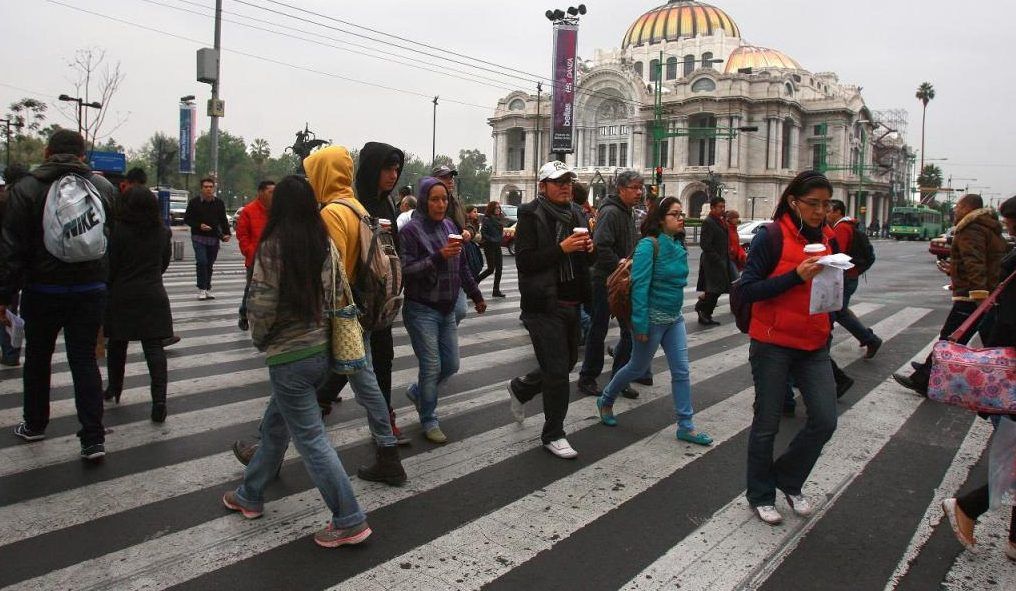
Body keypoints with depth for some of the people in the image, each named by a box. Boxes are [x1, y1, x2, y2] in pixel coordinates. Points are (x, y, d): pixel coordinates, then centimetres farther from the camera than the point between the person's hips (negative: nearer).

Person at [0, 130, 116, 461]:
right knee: (85, 359, 4)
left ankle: (34, 425, 33)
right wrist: (107, 284, 9)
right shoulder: (103, 188, 0)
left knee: (38, 358, 17)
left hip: (43, 290, -1)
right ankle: (93, 439, -1)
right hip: (91, 289, 1)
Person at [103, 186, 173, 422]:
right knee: (154, 347, -2)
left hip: (122, 296, -2)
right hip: (153, 295, 2)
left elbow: (110, 266, -7)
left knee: (117, 344, 17)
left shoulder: (119, 231, -10)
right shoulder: (163, 231, 2)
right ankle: (159, 401, -12)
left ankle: (114, 389, 33)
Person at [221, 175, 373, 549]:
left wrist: (259, 339, 4)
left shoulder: (273, 247, -16)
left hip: (288, 355, -7)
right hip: (321, 347, 7)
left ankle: (350, 521, 6)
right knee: (274, 424, 23)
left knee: (310, 438, 1)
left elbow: (262, 307, -15)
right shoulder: (324, 244, 0)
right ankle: (250, 495, 41)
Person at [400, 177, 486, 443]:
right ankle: (429, 421, 14)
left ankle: (417, 391, 36)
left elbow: (462, 266, 17)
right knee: (432, 366, -4)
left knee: (451, 365, 11)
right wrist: (438, 256, -28)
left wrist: (475, 294, 22)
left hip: (447, 310, 7)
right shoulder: (411, 230, -12)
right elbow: (405, 270, -20)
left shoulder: (449, 226, 7)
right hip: (421, 310, -6)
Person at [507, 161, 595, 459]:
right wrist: (562, 248, -25)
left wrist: (589, 249, -3)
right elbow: (524, 261, -18)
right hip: (544, 305, -8)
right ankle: (553, 435, 14)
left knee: (568, 361, 18)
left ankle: (520, 388, 43)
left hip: (571, 303, 8)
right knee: (558, 370, -3)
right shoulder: (531, 215, -10)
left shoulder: (575, 214, 12)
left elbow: (587, 259, 19)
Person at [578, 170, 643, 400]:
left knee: (631, 331, 8)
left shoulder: (629, 213, 15)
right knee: (598, 331, 3)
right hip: (606, 280, -9)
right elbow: (601, 247, -26)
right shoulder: (611, 212, -16)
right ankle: (587, 379, 17)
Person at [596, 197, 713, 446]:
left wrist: (676, 311, 18)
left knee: (681, 371, 4)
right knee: (638, 368, 10)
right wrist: (640, 324, -23)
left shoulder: (677, 246, 5)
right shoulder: (649, 245, -18)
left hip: (674, 318, 7)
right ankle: (605, 401, 34)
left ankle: (685, 426, 12)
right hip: (653, 318, -7)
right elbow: (640, 285, -21)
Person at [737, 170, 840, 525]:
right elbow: (747, 290, -16)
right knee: (767, 424, 5)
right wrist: (796, 276, -24)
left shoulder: (827, 238, 8)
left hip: (814, 347, 6)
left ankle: (789, 480, 26)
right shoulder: (771, 237, -11)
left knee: (825, 419, 1)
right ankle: (760, 495, 25)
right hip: (773, 346, -5)